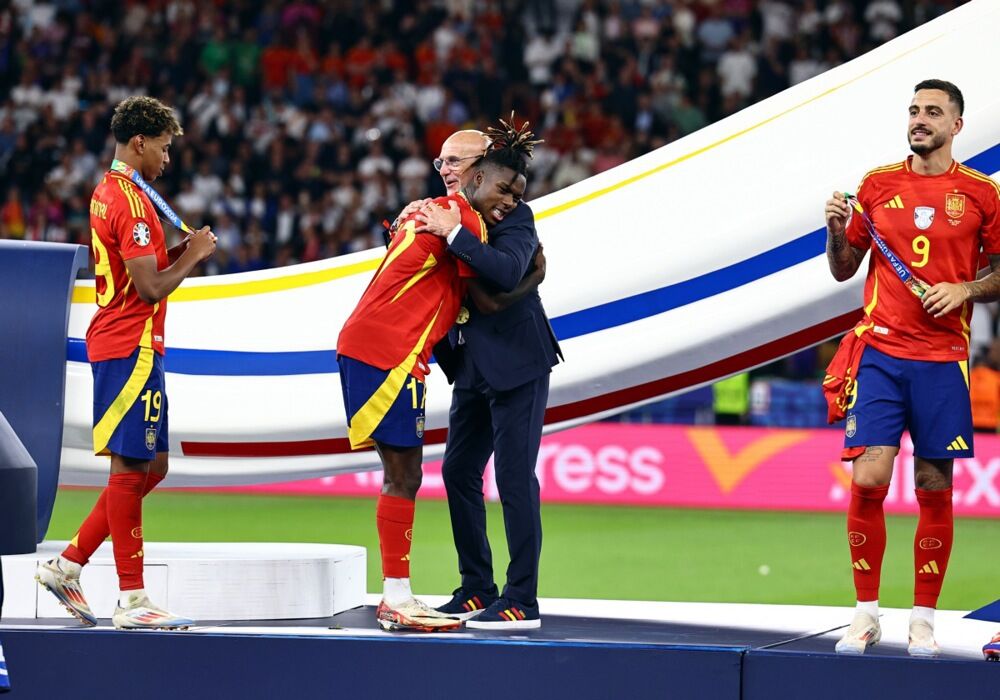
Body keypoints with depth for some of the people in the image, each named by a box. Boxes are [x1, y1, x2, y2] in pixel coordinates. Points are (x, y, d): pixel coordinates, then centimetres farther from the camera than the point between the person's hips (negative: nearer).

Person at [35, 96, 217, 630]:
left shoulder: (108, 193, 16)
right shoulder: (131, 201, -16)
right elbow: (151, 288, -21)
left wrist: (181, 250, 11)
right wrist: (193, 256, -6)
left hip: (115, 342, 10)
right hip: (132, 347, -10)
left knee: (149, 467, 14)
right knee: (130, 469, -6)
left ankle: (68, 565, 15)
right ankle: (131, 601, -3)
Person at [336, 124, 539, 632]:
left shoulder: (434, 210, 23)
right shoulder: (465, 219, -8)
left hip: (362, 347, 10)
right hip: (388, 353, -10)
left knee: (402, 475, 11)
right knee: (403, 476, -9)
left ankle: (396, 596, 12)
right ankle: (397, 599, -9)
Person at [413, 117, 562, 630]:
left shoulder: (512, 215, -10)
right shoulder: (452, 216, 11)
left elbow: (507, 271, -28)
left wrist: (453, 233, -29)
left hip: (516, 366, -8)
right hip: (474, 369, 8)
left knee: (514, 477, -8)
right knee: (459, 472, 9)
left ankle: (522, 602, -6)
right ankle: (477, 590, 18)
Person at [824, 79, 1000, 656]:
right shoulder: (878, 184, 8)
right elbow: (844, 269, 14)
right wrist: (837, 231, -4)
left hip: (943, 359, -1)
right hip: (880, 352, 1)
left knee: (935, 489, 1)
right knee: (869, 478, -10)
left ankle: (924, 619, 10)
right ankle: (866, 614, 2)